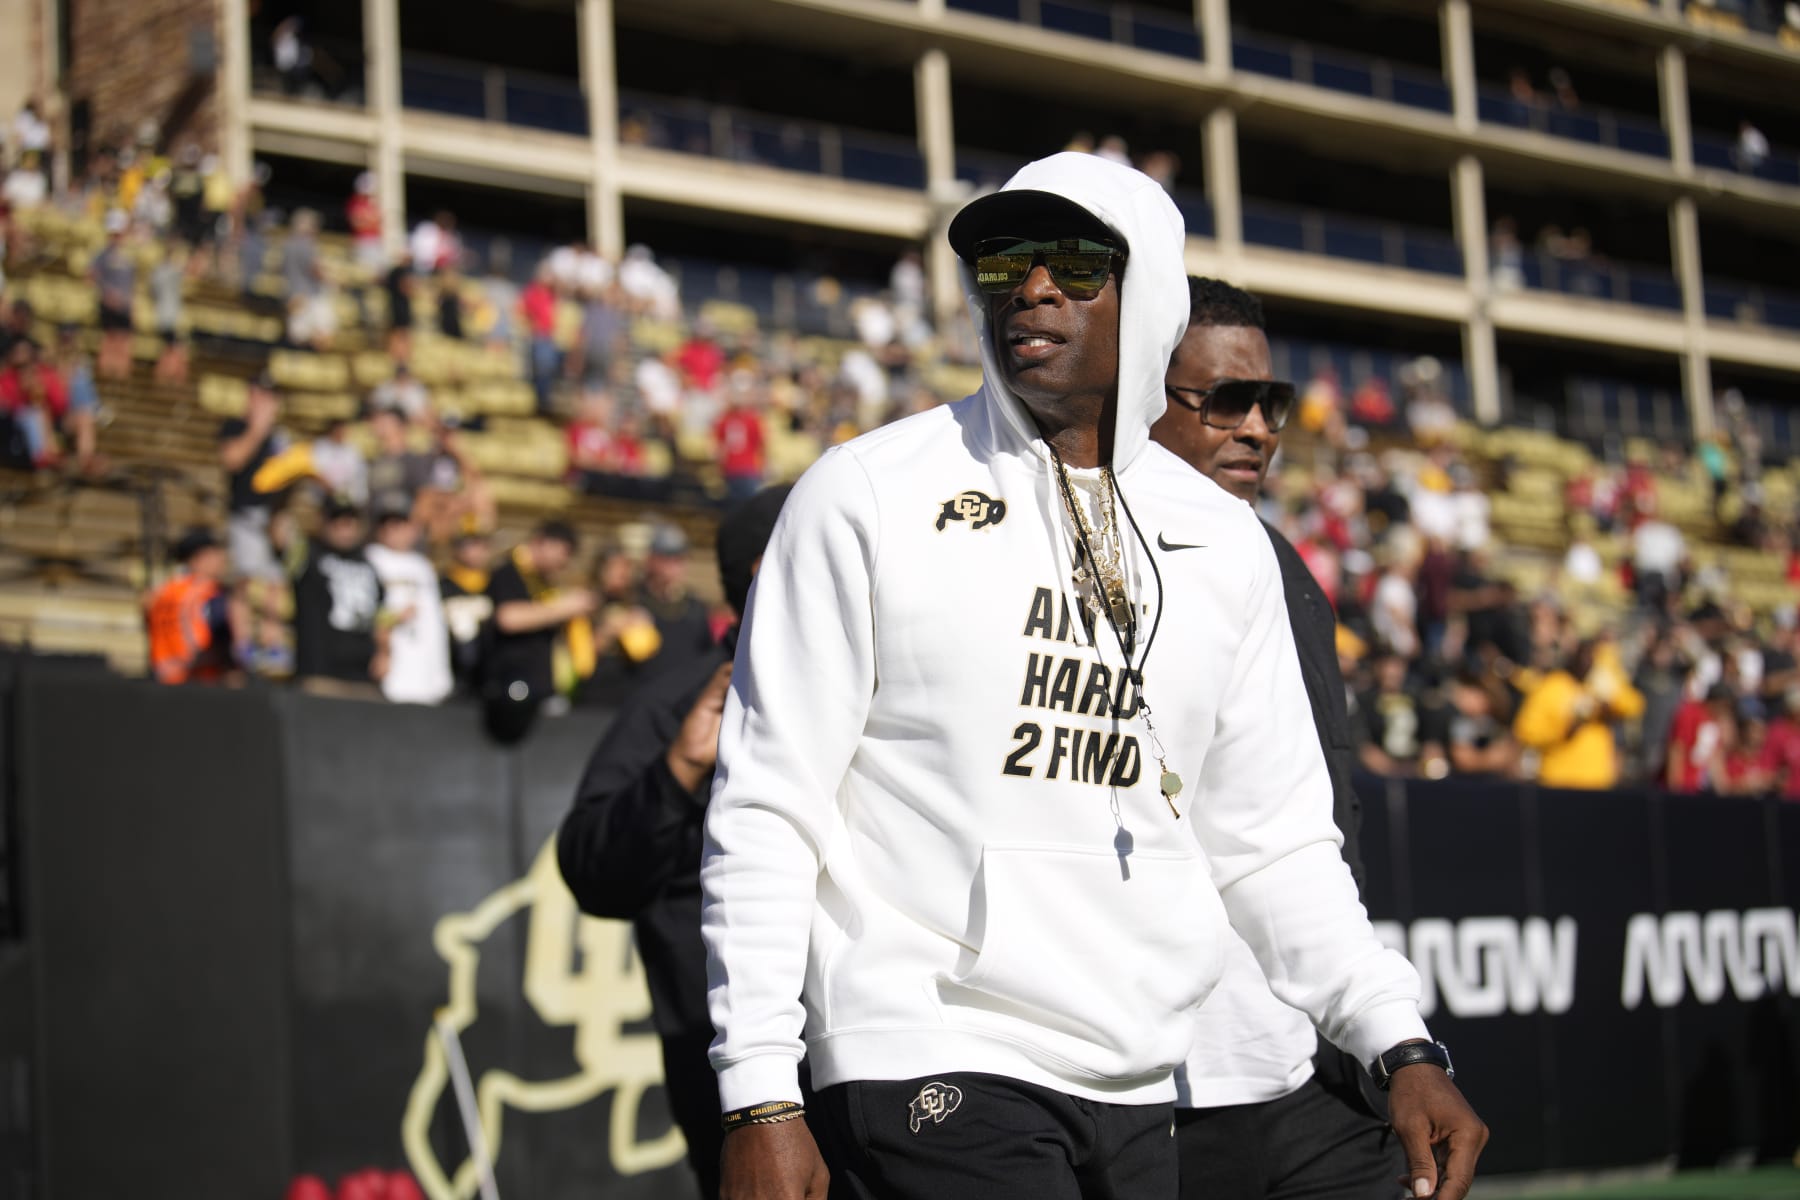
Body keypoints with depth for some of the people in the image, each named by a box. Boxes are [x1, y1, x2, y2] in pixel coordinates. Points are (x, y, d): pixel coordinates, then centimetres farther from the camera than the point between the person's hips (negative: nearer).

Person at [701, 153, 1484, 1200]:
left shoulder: (1225, 543, 12)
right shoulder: (872, 494, -1)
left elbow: (1274, 839, 15)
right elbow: (766, 809, -4)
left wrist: (1401, 1041, 2)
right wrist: (760, 1098, -10)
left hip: (1143, 1104, 5)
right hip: (928, 1071, -5)